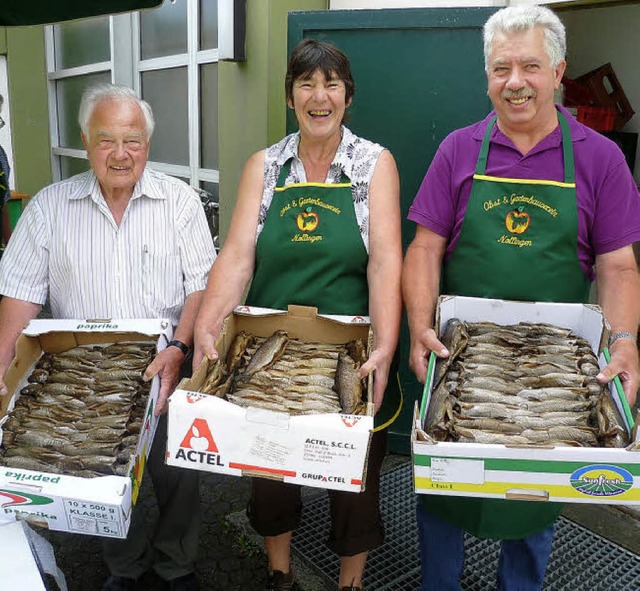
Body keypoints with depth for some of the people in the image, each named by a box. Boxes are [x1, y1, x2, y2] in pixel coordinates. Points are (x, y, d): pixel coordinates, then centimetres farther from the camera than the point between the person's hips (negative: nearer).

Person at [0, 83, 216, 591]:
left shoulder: (180, 200, -1)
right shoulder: (49, 207, 3)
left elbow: (203, 284, -6)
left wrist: (179, 349, -18)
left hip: (167, 371, -1)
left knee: (178, 476, 6)